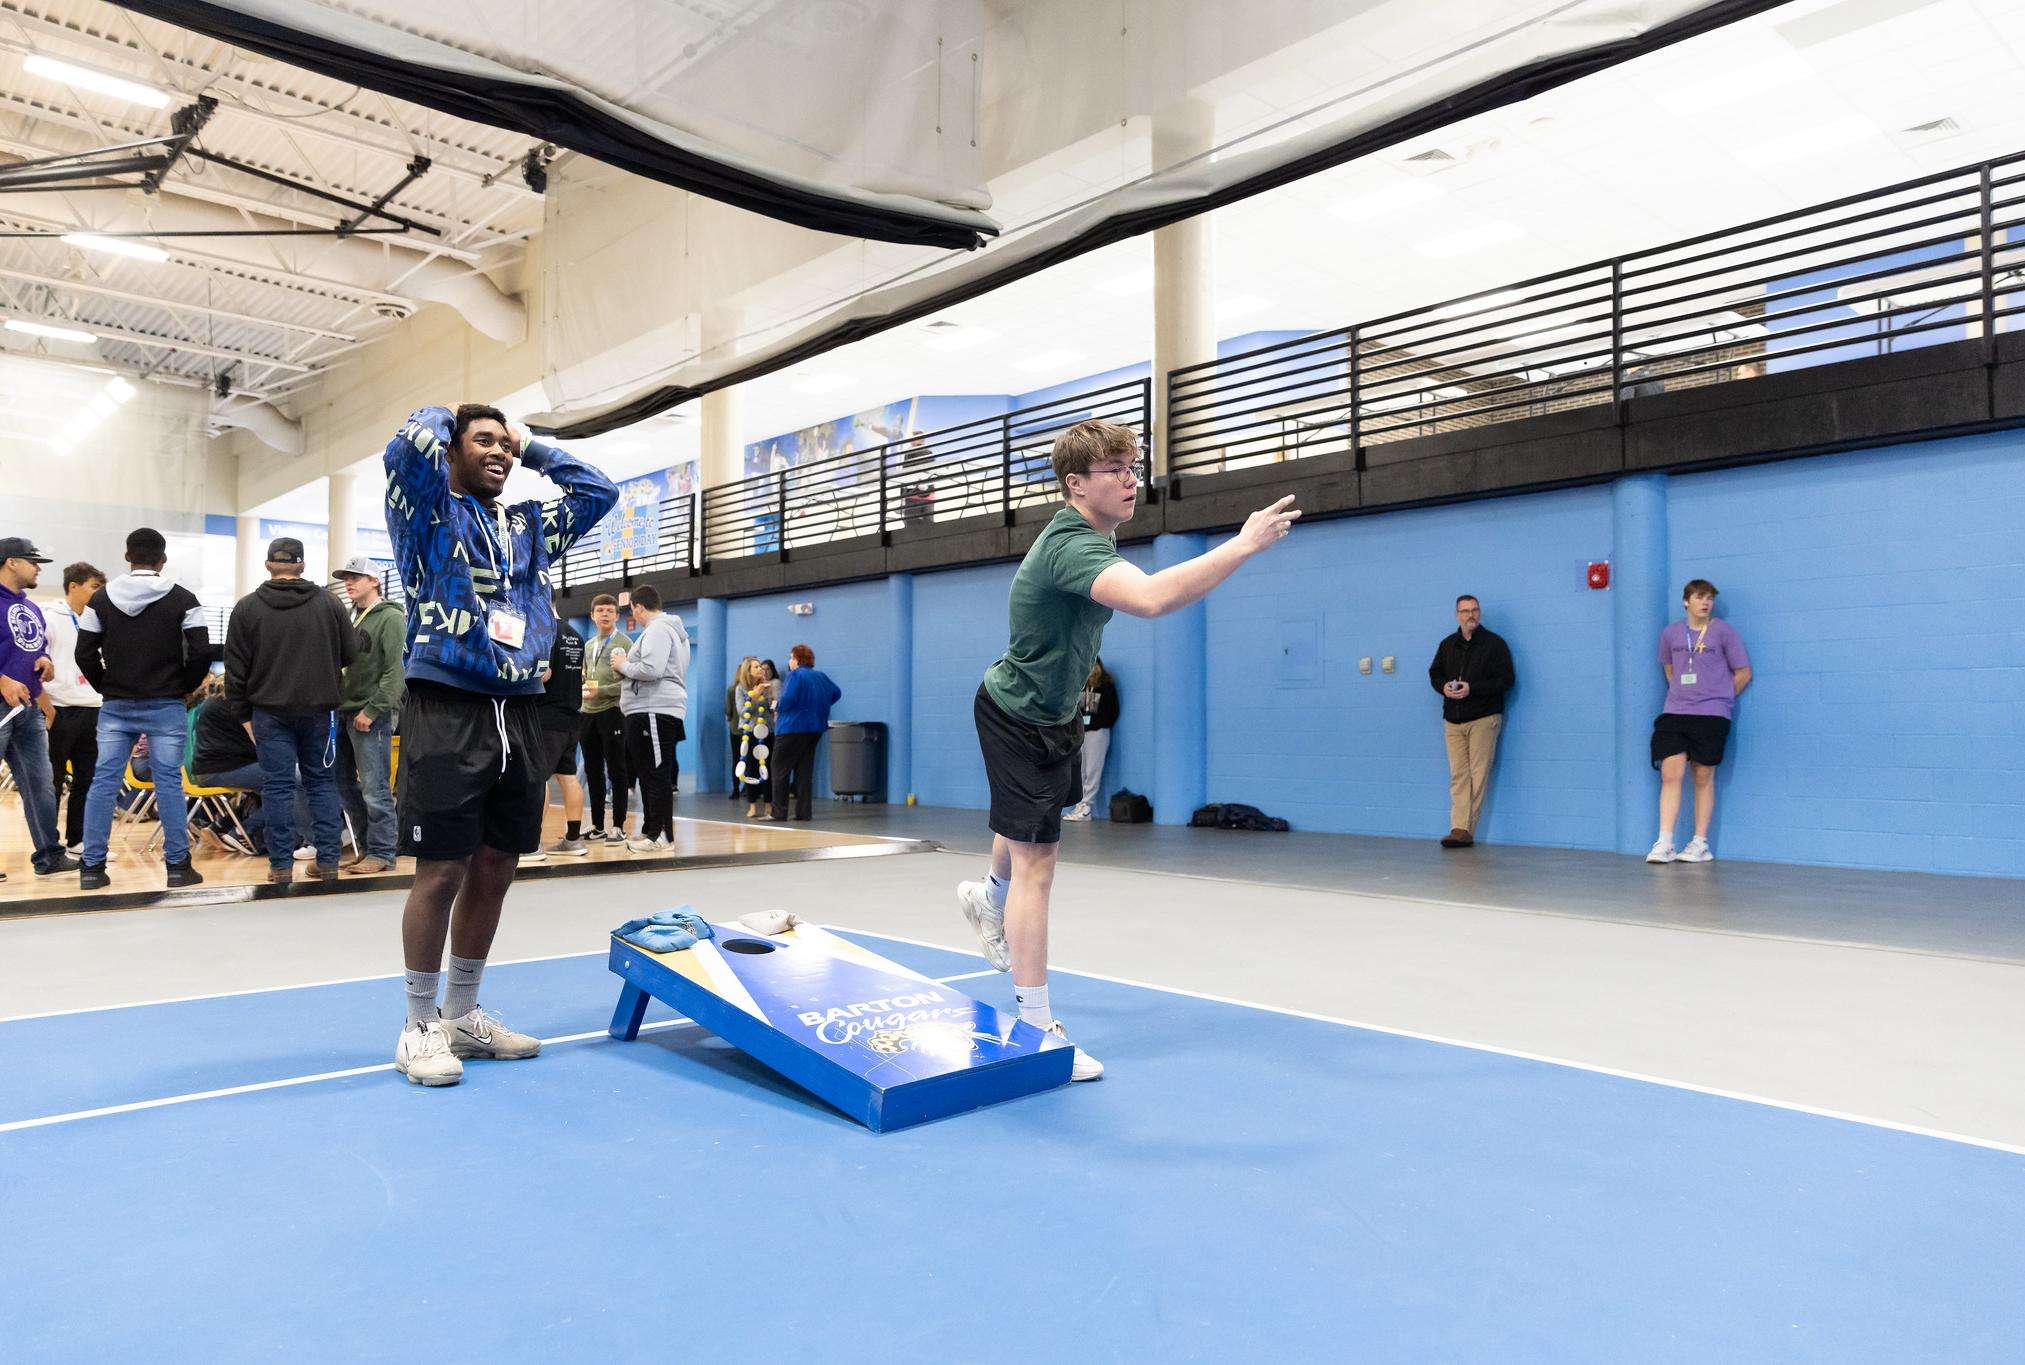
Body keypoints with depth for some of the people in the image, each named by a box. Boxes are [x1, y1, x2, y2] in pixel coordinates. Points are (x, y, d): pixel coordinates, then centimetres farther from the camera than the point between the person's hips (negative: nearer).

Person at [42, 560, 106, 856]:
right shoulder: (51, 619, -4)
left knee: (87, 779, 9)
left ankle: (77, 840, 17)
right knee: (53, 780, 1)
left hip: (91, 712, 6)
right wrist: (45, 706, -14)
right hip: (60, 711, -6)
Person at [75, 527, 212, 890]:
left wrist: (106, 688, 14)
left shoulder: (101, 598, 3)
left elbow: (85, 653, 2)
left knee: (104, 782, 5)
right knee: (169, 783, 0)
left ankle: (91, 868, 8)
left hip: (115, 707, 2)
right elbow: (201, 652, -8)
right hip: (166, 707, -2)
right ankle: (178, 866, 2)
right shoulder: (182, 599, -4)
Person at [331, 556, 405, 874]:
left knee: (374, 788, -5)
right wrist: (338, 705, 8)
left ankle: (381, 853, 2)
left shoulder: (390, 618, -7)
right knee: (344, 782, 13)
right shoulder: (351, 617, 17)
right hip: (344, 712, 9)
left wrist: (372, 710, -18)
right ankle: (366, 844, 23)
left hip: (372, 715, -9)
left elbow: (395, 671, -15)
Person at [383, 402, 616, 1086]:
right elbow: (412, 444, -14)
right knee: (441, 872, -4)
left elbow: (598, 491, 21)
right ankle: (420, 1027, 11)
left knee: (495, 870, 10)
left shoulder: (529, 526, 20)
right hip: (446, 710, -6)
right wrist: (445, 414, 7)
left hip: (518, 714, 6)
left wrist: (531, 446, 22)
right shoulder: (428, 509, 5)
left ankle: (462, 1016, 24)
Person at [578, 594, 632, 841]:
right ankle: (597, 826, 17)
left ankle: (618, 826, 3)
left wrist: (600, 691, -17)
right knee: (593, 771, 9)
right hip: (588, 713, 7)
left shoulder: (624, 643, -3)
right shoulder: (588, 645, 18)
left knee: (616, 770, -2)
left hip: (612, 711, -7)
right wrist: (583, 689, 3)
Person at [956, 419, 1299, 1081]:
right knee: (1036, 864, -9)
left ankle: (989, 897, 61)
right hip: (1018, 719, -10)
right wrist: (1243, 545, -48)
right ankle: (1035, 1028, -1)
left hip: (1047, 709, 10)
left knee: (1030, 829, 31)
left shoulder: (1089, 535, 0)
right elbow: (1149, 598, -53)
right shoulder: (1073, 546, -34)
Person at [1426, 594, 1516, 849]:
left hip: (1483, 718, -4)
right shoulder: (1447, 644, 15)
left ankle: (1464, 829, -2)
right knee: (1458, 775, -1)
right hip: (1453, 720, 4)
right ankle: (1460, 829, -4)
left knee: (1478, 775, -5)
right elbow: (1434, 674, 22)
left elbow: (1506, 679, -6)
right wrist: (1444, 686, -2)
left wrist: (1472, 689, -16)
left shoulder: (1494, 643, 0)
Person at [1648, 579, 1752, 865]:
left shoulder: (1723, 631, 1)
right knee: (1670, 774, -8)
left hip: (1712, 715, -2)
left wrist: (1718, 698, 10)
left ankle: (1700, 844, 13)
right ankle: (1664, 844, -7)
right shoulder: (1670, 634, 10)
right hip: (1674, 713, 2)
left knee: (1703, 778, 4)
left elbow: (1743, 672, 7)